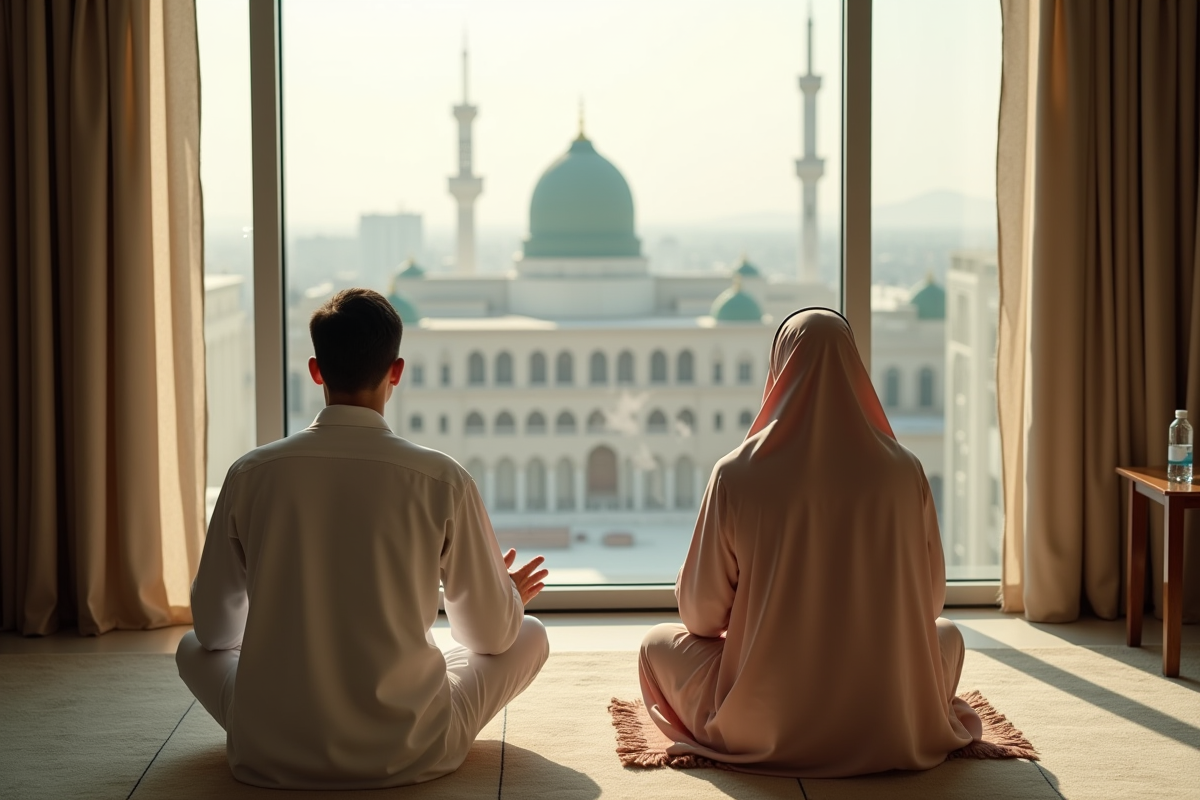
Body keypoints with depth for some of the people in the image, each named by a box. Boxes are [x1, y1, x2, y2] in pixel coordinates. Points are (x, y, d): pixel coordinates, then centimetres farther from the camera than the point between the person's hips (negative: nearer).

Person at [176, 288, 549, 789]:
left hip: (270, 756, 0)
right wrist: (509, 597, 26)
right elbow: (490, 635, 1)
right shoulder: (442, 480, -10)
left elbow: (214, 626, 7)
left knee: (195, 647, 31)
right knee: (530, 635, 20)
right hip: (408, 755, 0)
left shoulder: (252, 473, -5)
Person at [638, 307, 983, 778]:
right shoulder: (904, 472, -8)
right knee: (946, 634, 34)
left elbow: (703, 615, -5)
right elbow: (929, 599, 5)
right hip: (888, 727, 2)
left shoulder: (736, 476, -13)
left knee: (658, 645, 27)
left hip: (759, 731, -2)